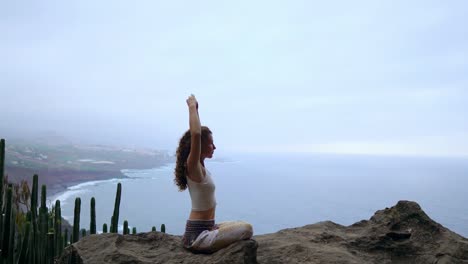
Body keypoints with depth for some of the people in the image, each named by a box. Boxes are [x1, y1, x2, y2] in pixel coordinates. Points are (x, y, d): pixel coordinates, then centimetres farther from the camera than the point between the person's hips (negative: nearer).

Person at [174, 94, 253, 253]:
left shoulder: (199, 167, 6)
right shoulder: (193, 167, -19)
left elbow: (196, 133, 18)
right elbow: (195, 134, -35)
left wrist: (195, 109, 13)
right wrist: (192, 107, -24)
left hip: (203, 229, 10)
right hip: (197, 236, -10)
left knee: (241, 226, 22)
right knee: (247, 229, -15)